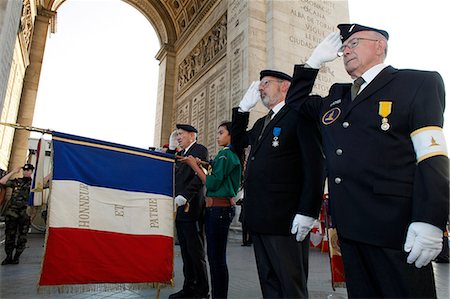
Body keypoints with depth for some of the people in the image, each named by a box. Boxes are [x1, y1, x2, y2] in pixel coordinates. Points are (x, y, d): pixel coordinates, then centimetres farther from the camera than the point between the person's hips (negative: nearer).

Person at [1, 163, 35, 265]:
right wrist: (13, 172, 2)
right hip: (11, 213, 2)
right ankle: (8, 257, 18)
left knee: (22, 237, 4)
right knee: (9, 236, 6)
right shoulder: (16, 181, 11)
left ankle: (16, 257, 15)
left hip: (25, 214, -1)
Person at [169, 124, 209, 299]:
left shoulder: (200, 150, -4)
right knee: (185, 252, 12)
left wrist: (184, 197, -23)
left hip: (191, 209, -8)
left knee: (196, 253, 0)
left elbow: (200, 176, -17)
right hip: (180, 210, 8)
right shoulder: (180, 154, 22)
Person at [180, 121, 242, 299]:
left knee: (217, 257, -3)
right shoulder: (234, 155, 18)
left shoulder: (225, 154, -10)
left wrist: (194, 165, -6)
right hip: (222, 207, 10)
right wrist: (200, 165, 8)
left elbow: (213, 183, -14)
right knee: (214, 255, 13)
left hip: (218, 208, -10)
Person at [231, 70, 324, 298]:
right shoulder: (261, 123, 21)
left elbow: (314, 165, -13)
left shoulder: (299, 115, -5)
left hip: (285, 220, -8)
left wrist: (306, 212, -19)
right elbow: (237, 141, 27)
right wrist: (243, 108, 18)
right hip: (259, 219, 8)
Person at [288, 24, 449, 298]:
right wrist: (313, 62, 17)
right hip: (350, 226, 6)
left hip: (394, 227, -5)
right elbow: (297, 103, 28)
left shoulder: (419, 83, 1)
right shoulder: (336, 96, 18)